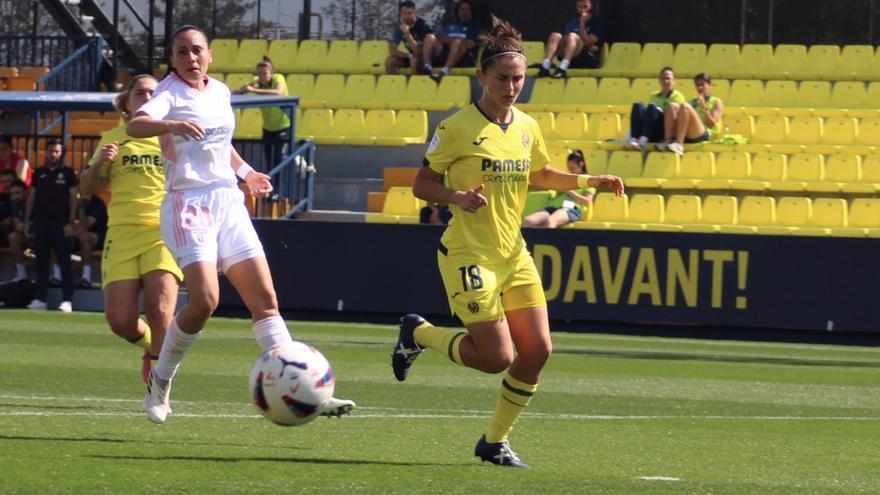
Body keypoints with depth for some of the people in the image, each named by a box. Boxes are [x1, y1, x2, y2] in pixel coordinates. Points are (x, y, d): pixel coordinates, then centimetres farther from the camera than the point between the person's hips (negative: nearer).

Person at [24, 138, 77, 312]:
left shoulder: (67, 172, 2)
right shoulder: (39, 173, 12)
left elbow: (73, 198, 0)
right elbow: (31, 198, 15)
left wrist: (71, 222, -8)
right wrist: (27, 221, 8)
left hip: (60, 224, -4)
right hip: (40, 223, 4)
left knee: (65, 262, -5)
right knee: (41, 262, 6)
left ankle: (67, 300, -7)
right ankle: (40, 299, 8)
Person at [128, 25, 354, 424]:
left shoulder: (219, 92, 13)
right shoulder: (171, 94, -7)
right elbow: (136, 125, -29)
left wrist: (245, 171, 26)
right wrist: (172, 126, -47)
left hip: (228, 203, 7)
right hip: (189, 206, -7)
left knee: (265, 298, -1)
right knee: (205, 299, -20)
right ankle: (160, 380, 1)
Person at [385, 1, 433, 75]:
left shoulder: (423, 25, -24)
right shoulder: (400, 28, -7)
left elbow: (418, 51, -32)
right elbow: (392, 50, -9)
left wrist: (407, 32, -38)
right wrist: (409, 55, -22)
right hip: (412, 56, 6)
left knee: (415, 60, -37)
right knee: (390, 61, -15)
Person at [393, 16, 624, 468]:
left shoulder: (527, 127, 7)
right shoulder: (457, 129, -11)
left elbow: (540, 175, 26)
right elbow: (422, 185, -5)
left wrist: (590, 181, 11)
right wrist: (458, 196, -24)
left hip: (513, 256, 7)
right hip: (468, 256, -7)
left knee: (537, 350, -1)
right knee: (497, 357, -12)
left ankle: (494, 442, 16)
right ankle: (418, 333, 15)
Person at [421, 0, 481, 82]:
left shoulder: (474, 27, 18)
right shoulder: (450, 26, 31)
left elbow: (470, 44, 0)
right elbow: (440, 38, 13)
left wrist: (450, 40, -3)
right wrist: (451, 40, -5)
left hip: (463, 60, -4)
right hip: (443, 54, 4)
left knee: (458, 42, -36)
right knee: (430, 37, -16)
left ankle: (444, 71, -60)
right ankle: (427, 68, -40)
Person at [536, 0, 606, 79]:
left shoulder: (598, 23, 7)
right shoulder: (573, 23, 20)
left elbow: (587, 43, -7)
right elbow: (566, 40, 6)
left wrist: (582, 23, -8)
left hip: (589, 59, -4)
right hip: (572, 61, 4)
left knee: (572, 36, -29)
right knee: (556, 36, -17)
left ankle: (562, 69, -48)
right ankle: (544, 68, -36)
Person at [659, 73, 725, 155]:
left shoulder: (716, 102, 18)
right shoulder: (693, 102, 31)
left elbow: (713, 124, 3)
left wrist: (704, 107, -7)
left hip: (704, 135, -4)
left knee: (685, 107, -28)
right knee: (672, 106, -17)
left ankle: (679, 145, -42)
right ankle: (668, 142, -29)